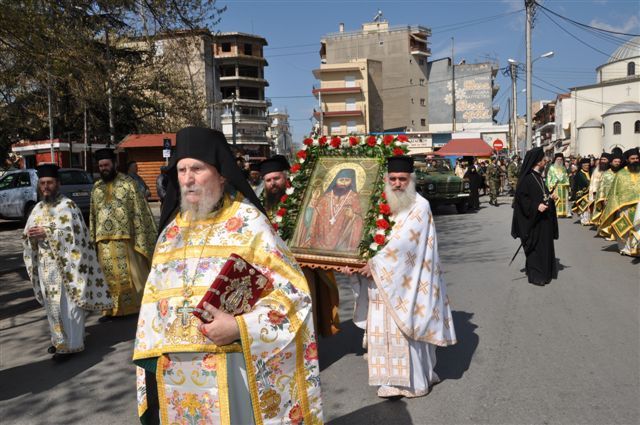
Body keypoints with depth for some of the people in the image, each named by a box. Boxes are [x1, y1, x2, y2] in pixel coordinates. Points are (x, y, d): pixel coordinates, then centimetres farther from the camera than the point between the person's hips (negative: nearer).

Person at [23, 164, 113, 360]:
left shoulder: (67, 206, -8)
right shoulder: (38, 208, 12)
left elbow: (73, 234, -17)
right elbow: (27, 236, 14)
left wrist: (46, 233, -22)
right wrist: (31, 236, -9)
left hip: (65, 264, -7)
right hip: (46, 265, 7)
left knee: (68, 305, -3)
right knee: (52, 304, 14)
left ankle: (71, 344, 4)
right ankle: (59, 339, 27)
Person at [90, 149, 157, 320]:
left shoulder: (128, 183, -3)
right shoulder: (96, 187, 12)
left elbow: (139, 211, -5)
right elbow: (92, 215, 17)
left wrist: (140, 237, -11)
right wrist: (92, 239, 12)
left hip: (125, 237, -4)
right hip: (104, 240, 4)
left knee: (132, 273, 2)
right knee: (109, 276, 9)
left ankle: (142, 306, 15)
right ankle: (111, 309, 19)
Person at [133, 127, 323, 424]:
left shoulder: (248, 222, -7)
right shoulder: (172, 229, 9)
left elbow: (290, 289, -11)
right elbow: (153, 300, 13)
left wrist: (239, 326, -23)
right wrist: (151, 365, 8)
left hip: (229, 369, -5)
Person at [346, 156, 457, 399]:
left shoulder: (420, 206, -11)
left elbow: (403, 240, -20)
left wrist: (376, 262, -20)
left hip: (407, 282, -6)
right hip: (382, 282, 6)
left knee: (408, 328, 4)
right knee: (385, 330, 10)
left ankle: (416, 380, 22)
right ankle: (395, 379, 26)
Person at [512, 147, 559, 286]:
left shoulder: (538, 176, 11)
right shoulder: (526, 178, -16)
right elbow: (521, 197, -19)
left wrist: (550, 196, 5)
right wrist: (536, 207, -25)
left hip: (544, 218, 9)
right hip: (533, 219, -9)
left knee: (545, 245, 14)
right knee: (535, 247, -3)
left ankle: (545, 272, 25)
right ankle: (535, 275, 7)